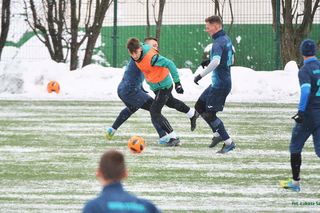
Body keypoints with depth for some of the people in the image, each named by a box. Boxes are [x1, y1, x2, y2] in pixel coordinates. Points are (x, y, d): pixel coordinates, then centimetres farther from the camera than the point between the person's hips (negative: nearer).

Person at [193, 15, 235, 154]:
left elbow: (216, 61, -38)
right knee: (199, 106, 16)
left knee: (210, 114, -6)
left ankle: (229, 142, 1)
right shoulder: (226, 39, 11)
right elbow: (230, 60, 24)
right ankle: (218, 134, 20)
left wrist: (201, 75, -37)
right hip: (217, 84, 10)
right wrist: (208, 62, 19)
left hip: (220, 85, -10)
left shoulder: (218, 43, -20)